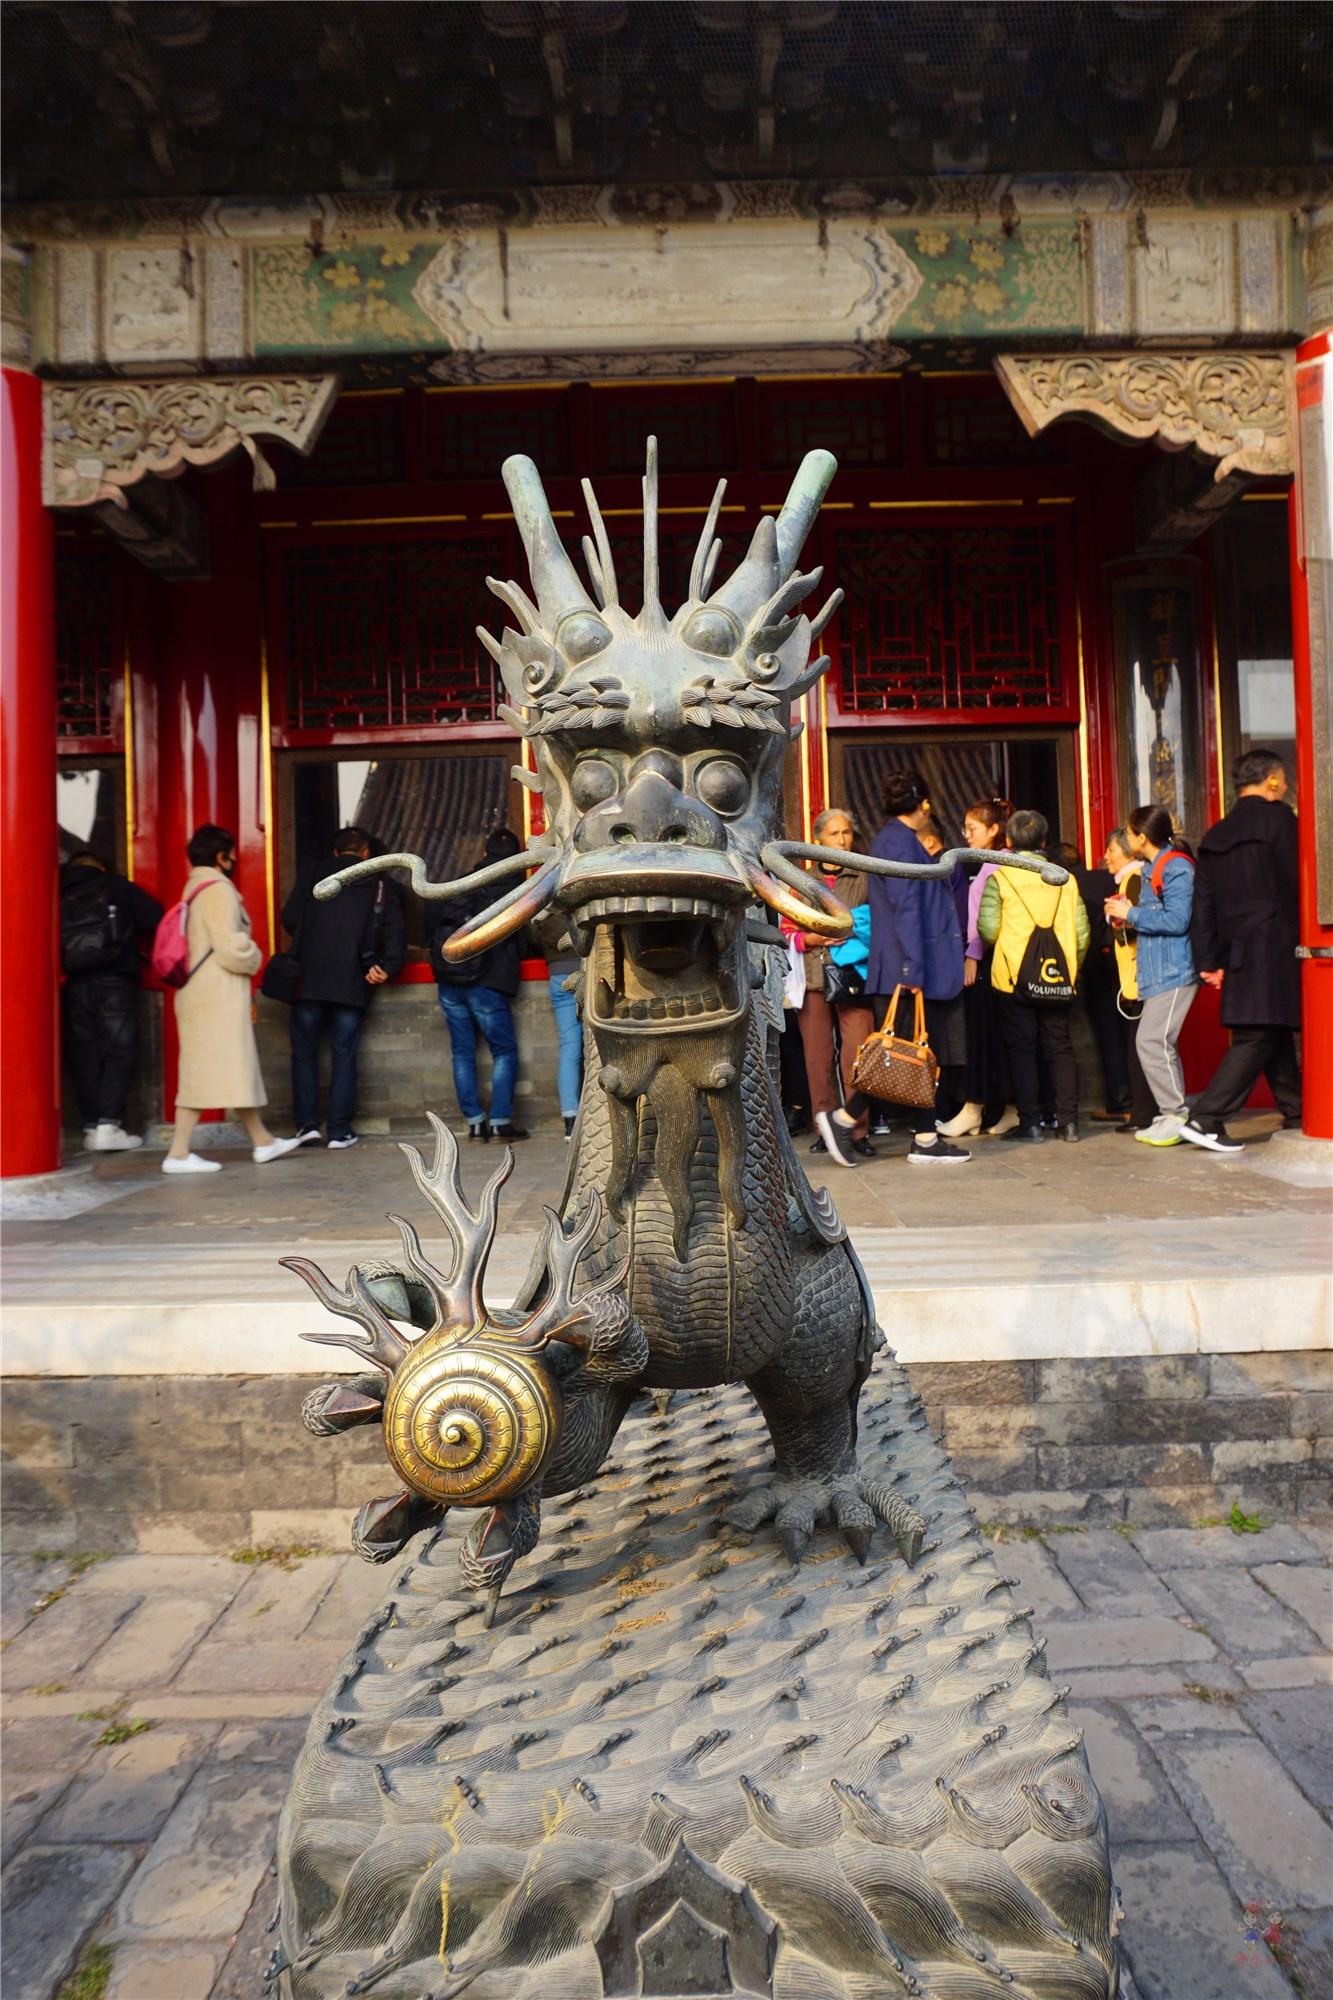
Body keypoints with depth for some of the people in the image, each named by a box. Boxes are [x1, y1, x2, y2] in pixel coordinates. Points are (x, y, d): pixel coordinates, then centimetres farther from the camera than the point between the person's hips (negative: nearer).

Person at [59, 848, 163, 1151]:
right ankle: (108, 1124, -11)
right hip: (116, 981, -3)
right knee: (120, 1053, 0)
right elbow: (157, 920, -1)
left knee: (84, 1056, 8)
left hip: (75, 986, 3)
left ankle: (92, 1126, 7)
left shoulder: (59, 895, 12)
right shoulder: (118, 887, 6)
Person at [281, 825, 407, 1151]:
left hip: (309, 979, 0)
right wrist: (388, 967, -6)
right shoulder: (381, 885, 6)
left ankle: (307, 1124, 7)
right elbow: (395, 929, -5)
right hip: (352, 984, 0)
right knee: (344, 1055, 4)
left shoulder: (313, 879, 7)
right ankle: (339, 1131, 3)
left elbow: (289, 919, 5)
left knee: (304, 1052, 11)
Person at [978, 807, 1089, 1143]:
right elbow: (1082, 930, 3)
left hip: (1015, 976, -3)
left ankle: (1031, 1123, 4)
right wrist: (1071, 965, 17)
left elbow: (988, 929, -13)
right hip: (1058, 977, 3)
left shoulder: (1000, 876, -4)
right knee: (1060, 1048, 11)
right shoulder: (1064, 877, 5)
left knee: (1022, 1048, 5)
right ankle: (1068, 1121, 9)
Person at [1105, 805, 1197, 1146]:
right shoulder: (1150, 870, 17)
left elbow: (1176, 921, -22)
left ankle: (1176, 1116, -6)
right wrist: (1127, 914, 6)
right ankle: (1170, 1117, 18)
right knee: (1157, 1043, 12)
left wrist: (1132, 914, -14)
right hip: (1159, 973, 11)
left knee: (1152, 1041, -13)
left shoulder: (1176, 869, -13)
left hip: (1174, 972, -11)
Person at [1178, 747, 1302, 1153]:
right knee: (1257, 1037, -8)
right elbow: (1298, 881, -11)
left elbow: (1203, 902, 12)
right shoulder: (1278, 817, -5)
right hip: (1274, 947, -8)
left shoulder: (1216, 836, 15)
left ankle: (1296, 1115, 22)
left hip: (1240, 951, 8)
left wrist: (1208, 960, 13)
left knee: (1275, 1034, 14)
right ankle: (1205, 1119, -14)